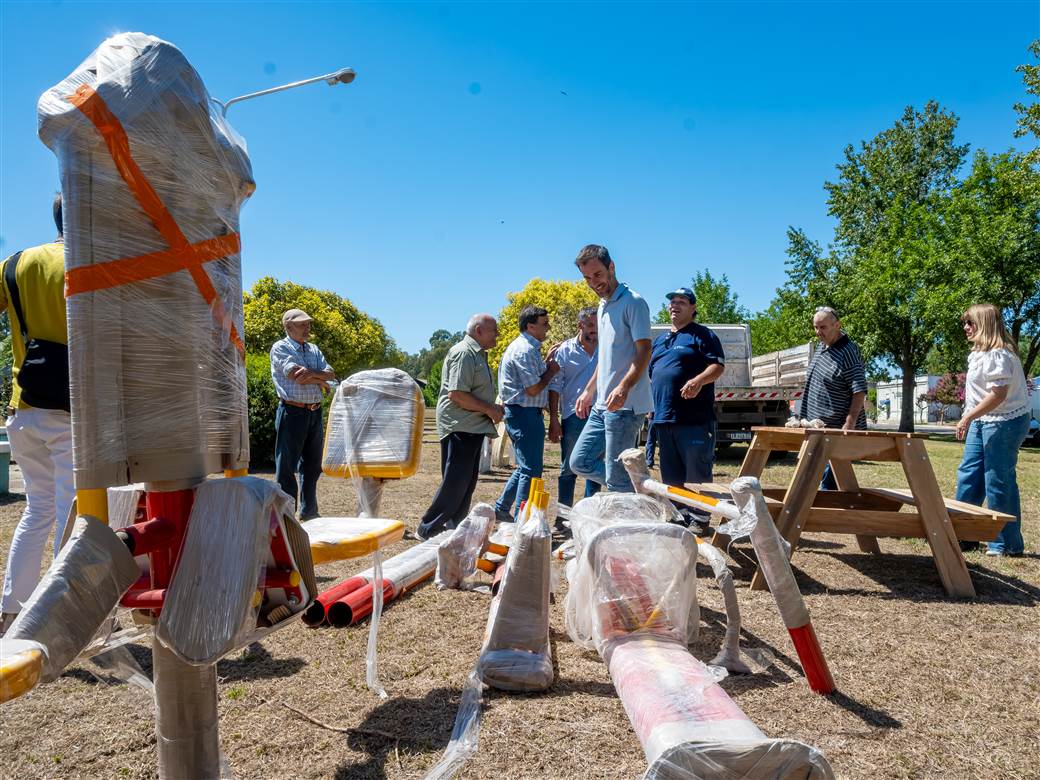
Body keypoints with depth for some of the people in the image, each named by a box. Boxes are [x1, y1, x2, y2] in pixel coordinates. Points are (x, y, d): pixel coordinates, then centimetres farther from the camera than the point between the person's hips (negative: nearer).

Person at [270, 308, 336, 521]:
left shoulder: (313, 349, 16)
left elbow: (330, 374, 4)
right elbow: (295, 374, -17)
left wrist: (311, 373, -15)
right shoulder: (280, 348, -3)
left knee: (312, 465, 14)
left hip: (315, 412, 7)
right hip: (292, 412, -7)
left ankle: (308, 511, 27)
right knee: (287, 467, -2)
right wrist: (320, 380, -4)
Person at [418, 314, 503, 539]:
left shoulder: (478, 354, 18)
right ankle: (428, 529, 3)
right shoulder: (464, 353, -14)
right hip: (459, 427, -10)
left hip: (473, 428, 10)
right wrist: (490, 410, -16)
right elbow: (456, 394, -23)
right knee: (454, 482, -7)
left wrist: (494, 409, 9)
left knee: (467, 482, 13)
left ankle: (454, 526, 22)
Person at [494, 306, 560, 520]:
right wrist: (552, 371, -7)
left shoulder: (527, 347, 16)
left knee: (525, 467, 20)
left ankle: (501, 509, 27)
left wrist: (546, 362, 10)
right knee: (531, 470, -6)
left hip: (523, 414, 11)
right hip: (525, 414, -11)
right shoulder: (525, 350, -17)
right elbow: (533, 389, -20)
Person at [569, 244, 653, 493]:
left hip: (625, 405, -9)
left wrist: (624, 387, -31)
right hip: (602, 405, 9)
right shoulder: (602, 307, 19)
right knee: (580, 462, 12)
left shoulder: (633, 302, -8)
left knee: (617, 480, -7)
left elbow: (644, 351, -17)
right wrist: (589, 391, 22)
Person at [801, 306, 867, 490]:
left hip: (837, 429, -9)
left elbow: (860, 391, -18)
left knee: (829, 479, -9)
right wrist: (809, 419, 20)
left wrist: (849, 424, -24)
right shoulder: (822, 347, 12)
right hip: (817, 427, 9)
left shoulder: (848, 352, -15)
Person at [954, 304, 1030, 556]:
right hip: (983, 423, 10)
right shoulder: (980, 353, 13)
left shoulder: (997, 354, -18)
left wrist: (968, 417, -23)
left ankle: (1008, 544, 9)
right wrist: (969, 419, 17)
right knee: (968, 478, 10)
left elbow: (998, 394, -24)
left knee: (998, 483, -3)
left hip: (1003, 423, -10)